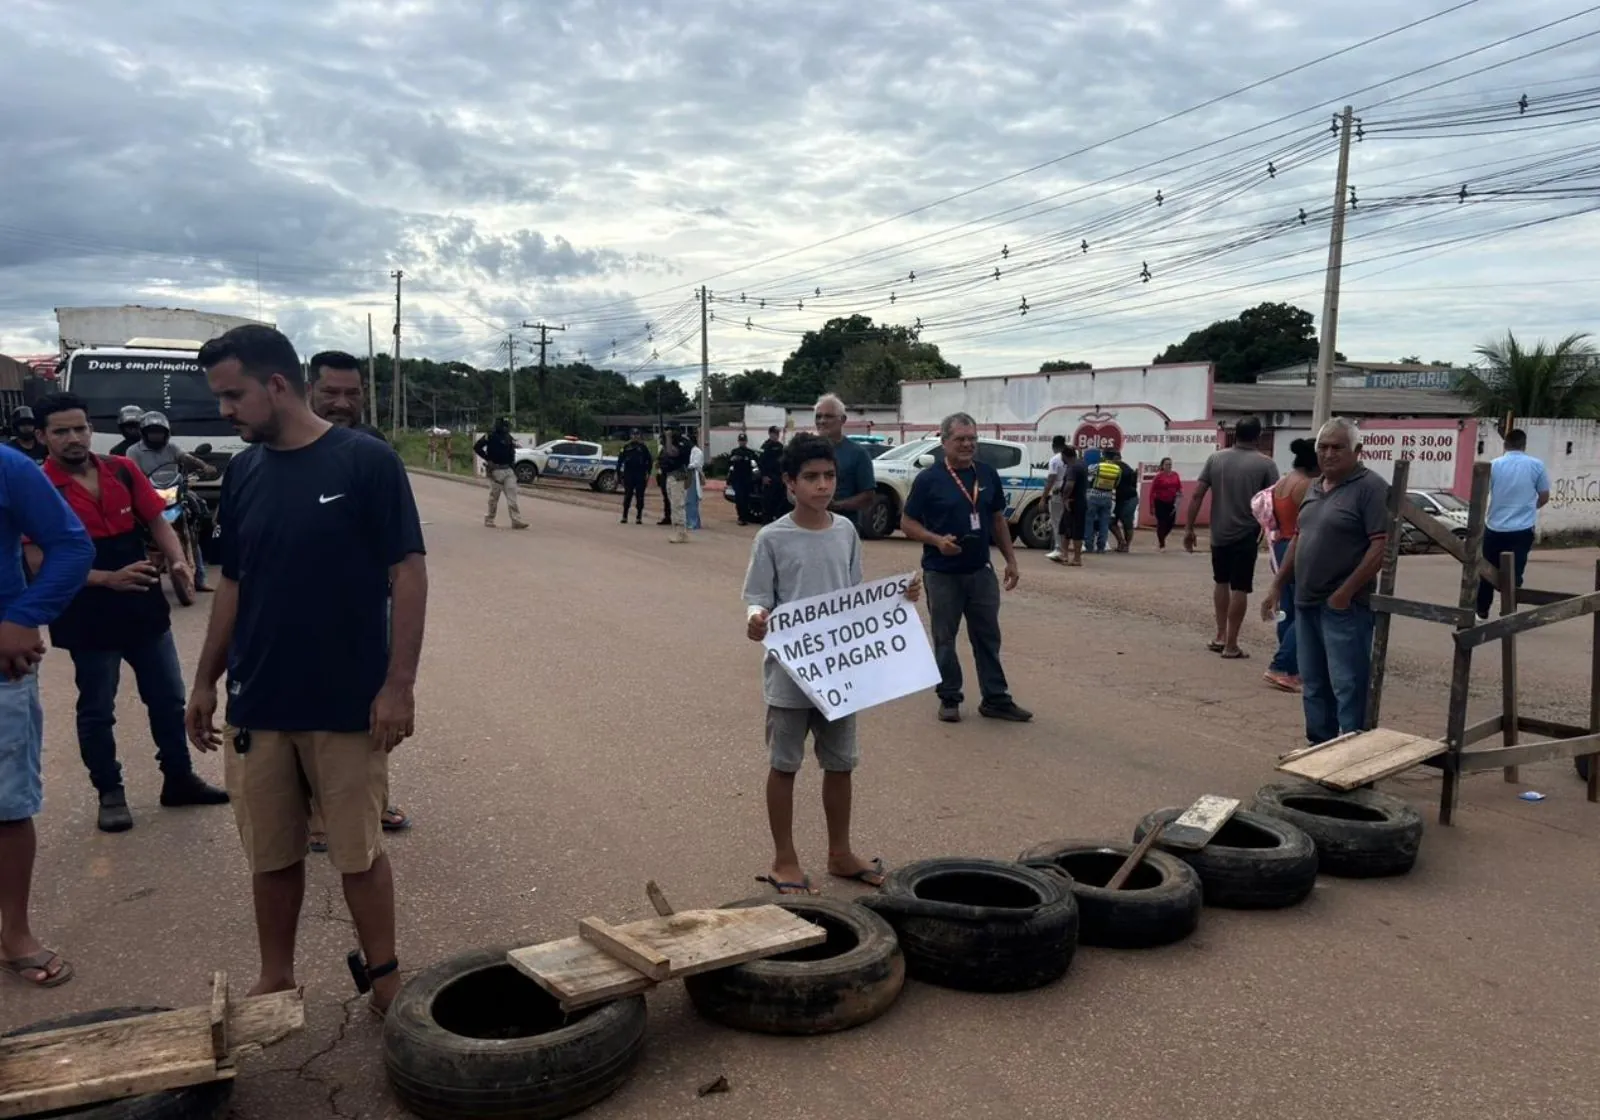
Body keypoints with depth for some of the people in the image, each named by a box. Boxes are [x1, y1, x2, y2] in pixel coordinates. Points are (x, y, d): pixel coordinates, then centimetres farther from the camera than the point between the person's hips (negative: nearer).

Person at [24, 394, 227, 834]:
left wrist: (177, 561, -13)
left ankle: (179, 779, 28)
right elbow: (40, 563, -15)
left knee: (168, 699, 13)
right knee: (96, 710, 10)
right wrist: (108, 579, -25)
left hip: (144, 607, 4)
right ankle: (110, 794, 24)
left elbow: (156, 520, 6)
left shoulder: (123, 471, 2)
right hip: (87, 618, -4)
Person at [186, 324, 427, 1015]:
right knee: (271, 856, 14)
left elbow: (408, 574, -11)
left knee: (359, 853, 7)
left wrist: (399, 684, -14)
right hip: (255, 705, 5)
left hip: (349, 704, -4)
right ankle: (275, 981, 32)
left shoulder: (367, 462, -10)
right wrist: (205, 681, 13)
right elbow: (233, 584, 14)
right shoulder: (242, 473, 6)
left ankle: (383, 976, 25)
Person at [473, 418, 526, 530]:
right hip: (495, 470, -5)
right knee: (494, 497, 3)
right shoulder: (491, 436, -7)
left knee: (512, 496, -5)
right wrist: (488, 459, -10)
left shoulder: (508, 438, 12)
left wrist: (513, 467, 16)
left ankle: (516, 520, -11)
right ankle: (489, 519, 18)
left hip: (508, 471, 5)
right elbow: (476, 447, -8)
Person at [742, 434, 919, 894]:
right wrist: (755, 620, -30)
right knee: (784, 765, 7)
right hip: (790, 672, -4)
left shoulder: (846, 532, 4)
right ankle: (784, 860, 21)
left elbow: (856, 595, 12)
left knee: (840, 764, 14)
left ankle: (840, 852, 31)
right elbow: (758, 598, -8)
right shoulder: (773, 539, -9)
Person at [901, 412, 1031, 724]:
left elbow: (998, 520, 13)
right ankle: (949, 699, 19)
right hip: (942, 574, -4)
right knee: (944, 639, 7)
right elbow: (907, 523, -5)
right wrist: (937, 540, -21)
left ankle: (996, 699, 18)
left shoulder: (988, 475, 5)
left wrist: (1011, 559, 8)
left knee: (988, 637, 9)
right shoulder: (929, 479, -8)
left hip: (981, 571, 4)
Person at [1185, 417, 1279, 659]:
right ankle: (1231, 645, 7)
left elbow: (1197, 496, -2)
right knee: (1239, 588, 4)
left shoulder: (1215, 458, 1)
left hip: (1219, 533, 3)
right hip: (1246, 534, -3)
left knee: (1221, 582, 21)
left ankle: (1220, 636, 22)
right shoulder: (1266, 464, -6)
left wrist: (1189, 528, 3)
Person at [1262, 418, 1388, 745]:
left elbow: (1382, 544, -17)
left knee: (1348, 687, -5)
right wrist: (1277, 586, 16)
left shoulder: (1370, 487, -10)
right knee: (1313, 685, 14)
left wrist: (1346, 592, -20)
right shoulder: (1314, 488, 15)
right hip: (1306, 603, 8)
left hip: (1344, 606, -8)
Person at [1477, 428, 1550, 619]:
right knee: (1514, 574, 2)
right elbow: (1544, 497, 4)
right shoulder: (1536, 465, -2)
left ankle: (1482, 611, 20)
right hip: (1523, 529, -1)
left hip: (1495, 527, 1)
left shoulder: (1494, 465, -3)